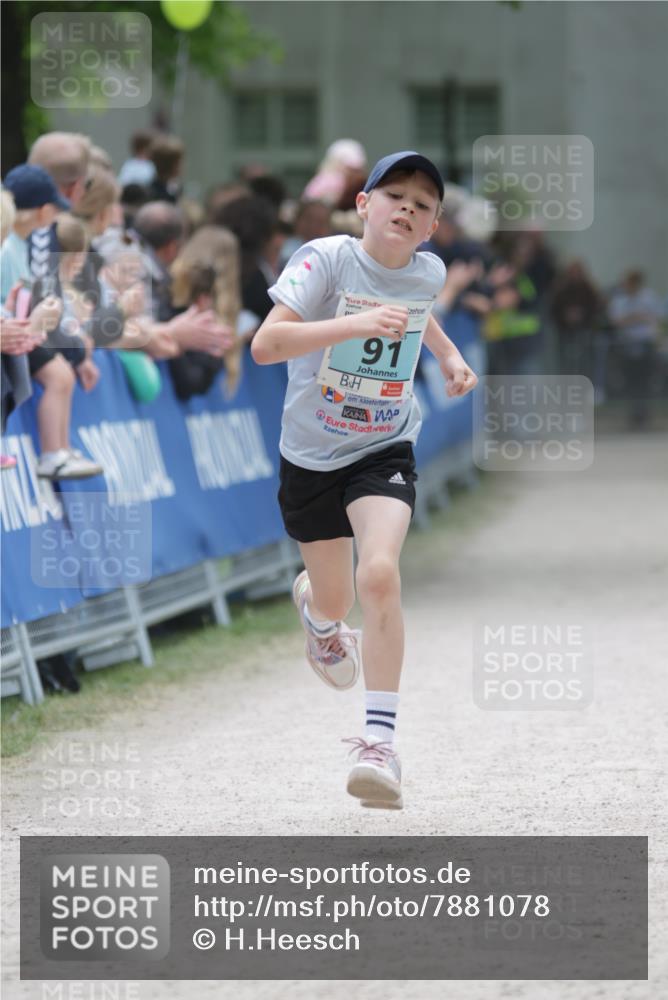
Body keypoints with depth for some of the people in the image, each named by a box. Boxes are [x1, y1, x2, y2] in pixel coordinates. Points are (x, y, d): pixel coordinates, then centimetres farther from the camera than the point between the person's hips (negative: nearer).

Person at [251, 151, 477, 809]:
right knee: (335, 600, 13)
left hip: (384, 451, 1)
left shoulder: (428, 272, -4)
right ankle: (315, 609, 55)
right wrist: (355, 324, -40)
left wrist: (448, 354, 10)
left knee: (380, 573, -25)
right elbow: (264, 345, -31)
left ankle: (379, 740, -21)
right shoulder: (327, 259, -18)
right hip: (310, 456, -1)